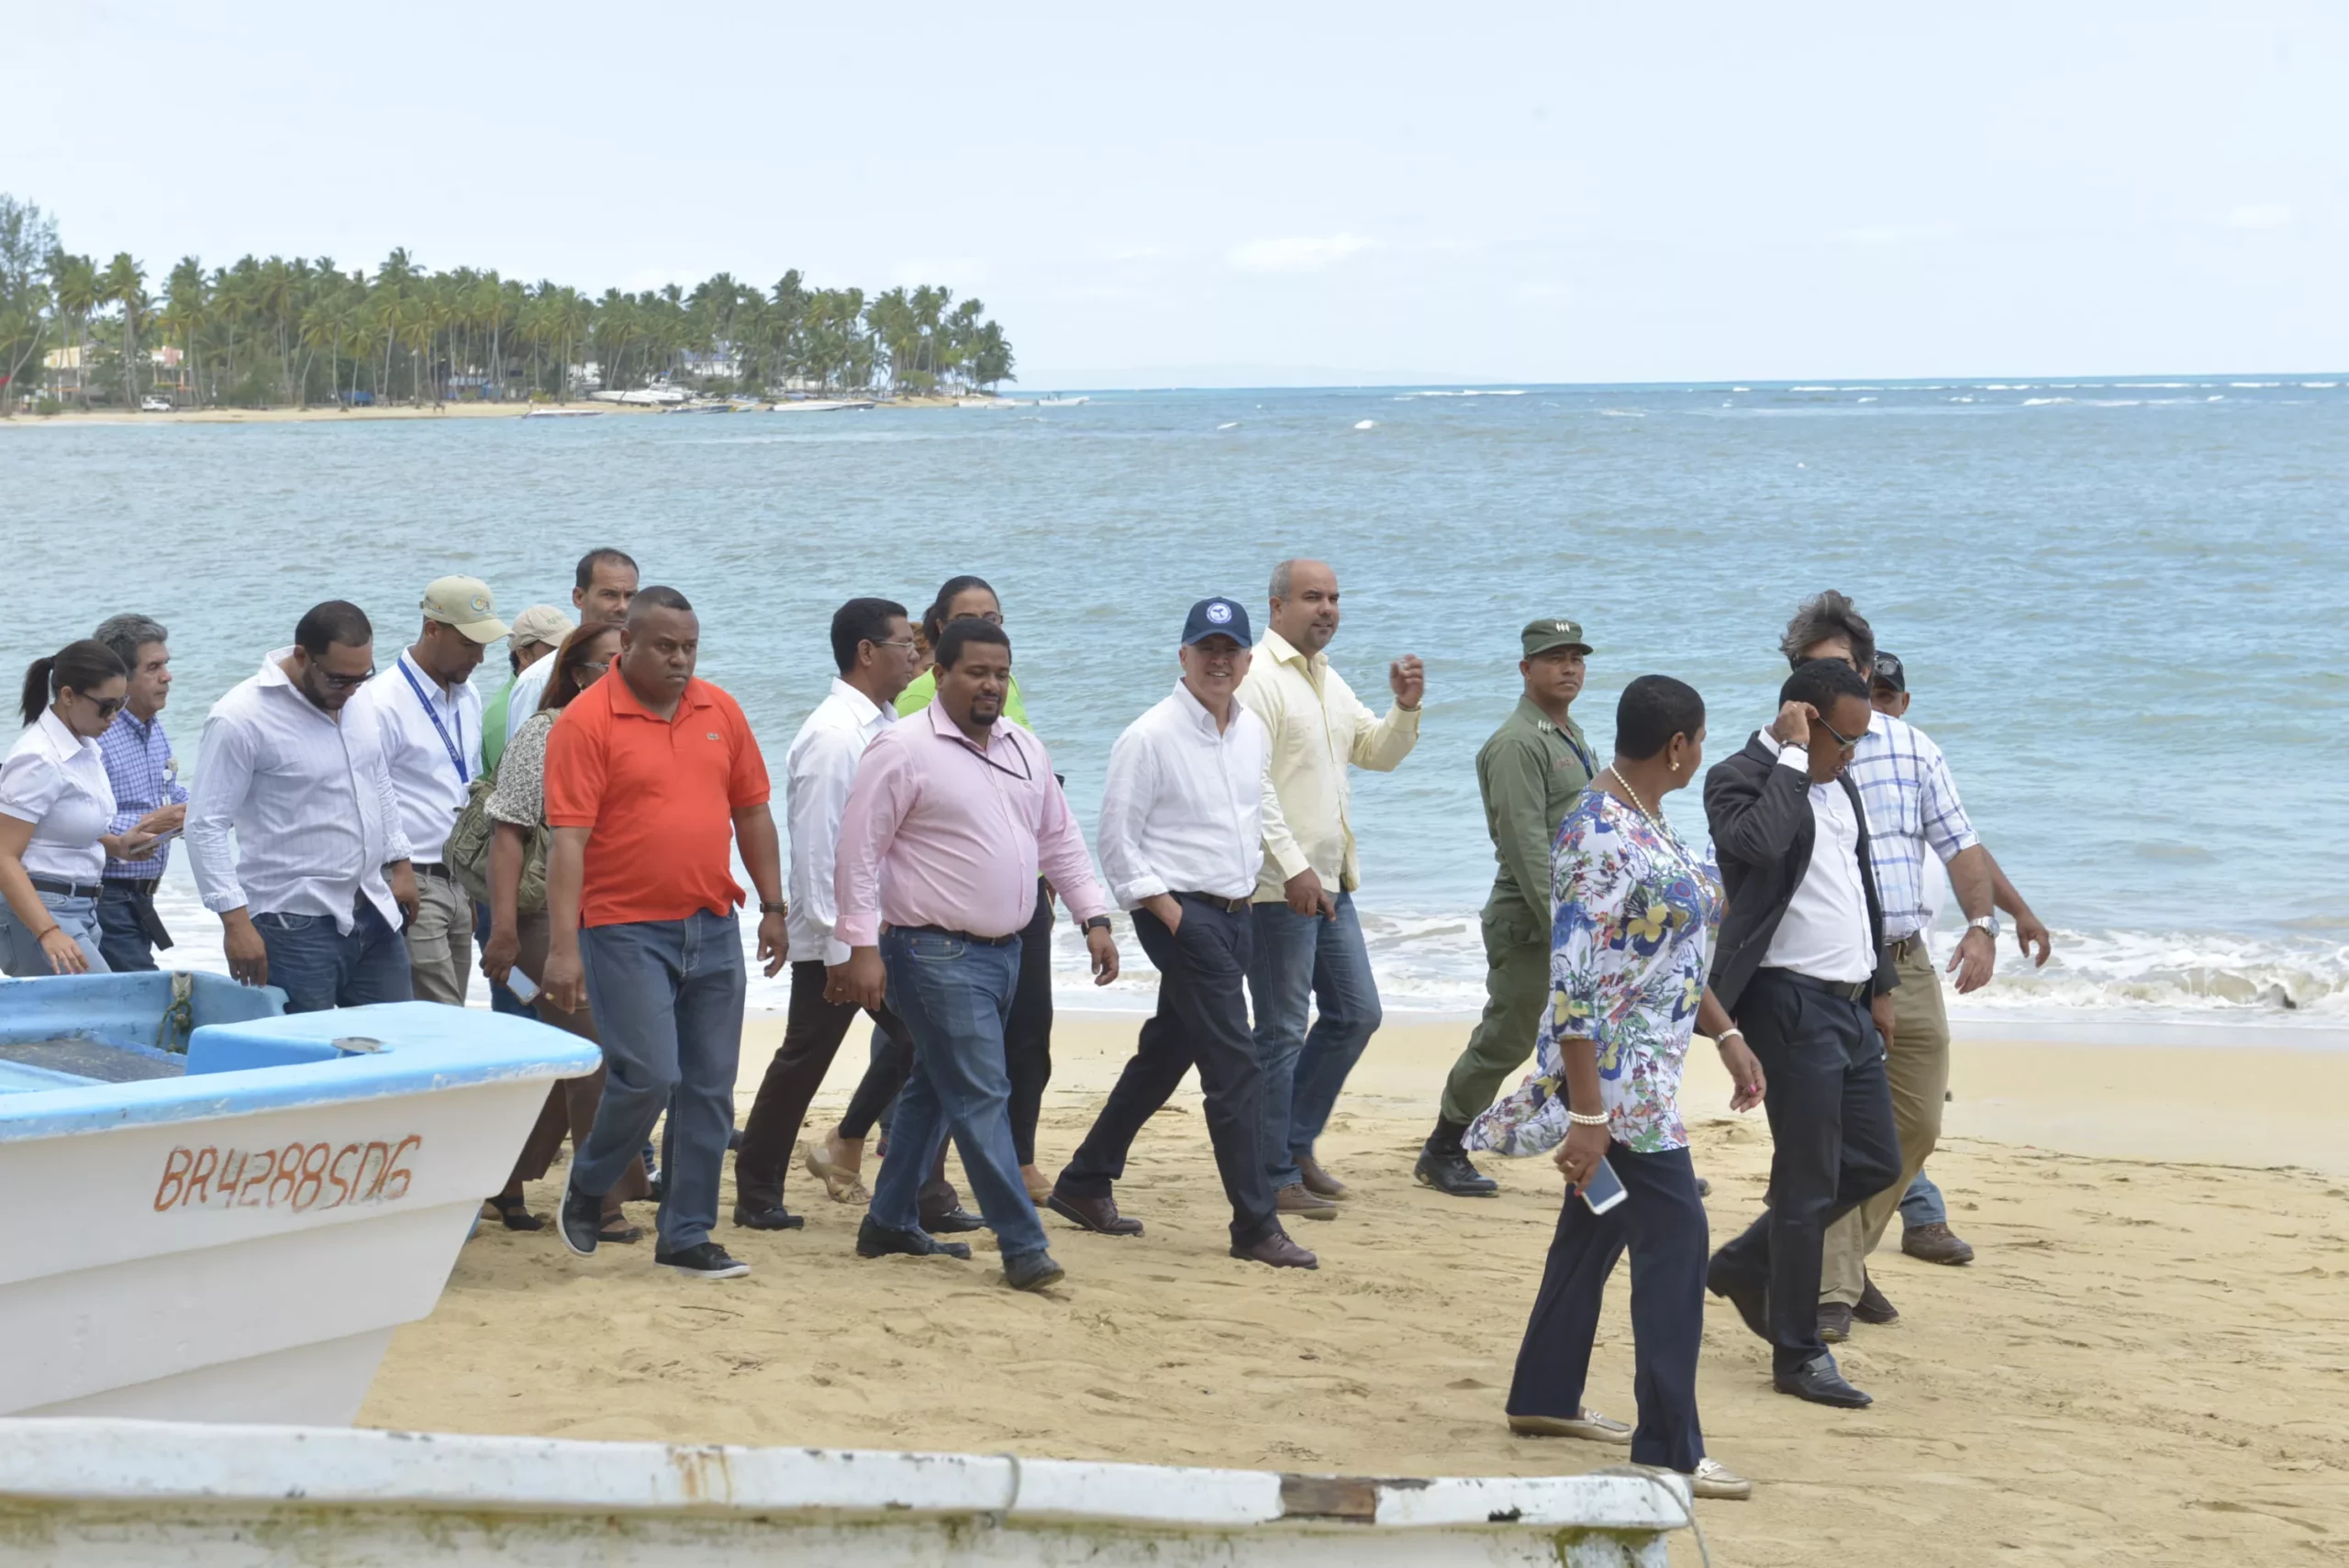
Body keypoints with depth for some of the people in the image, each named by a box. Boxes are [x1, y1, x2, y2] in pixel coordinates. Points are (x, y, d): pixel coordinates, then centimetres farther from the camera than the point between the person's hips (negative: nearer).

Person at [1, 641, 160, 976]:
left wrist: (117, 845, 7)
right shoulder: (39, 760, -16)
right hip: (37, 912, -9)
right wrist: (47, 932, -30)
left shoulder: (86, 747, 11)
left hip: (80, 910, 9)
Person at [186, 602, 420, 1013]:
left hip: (374, 916, 7)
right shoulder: (240, 718, -16)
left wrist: (399, 864, 20)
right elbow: (206, 826, -16)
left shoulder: (359, 700, 6)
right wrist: (235, 922, -20)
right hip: (296, 928, -7)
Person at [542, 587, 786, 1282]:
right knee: (649, 1075, -12)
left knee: (710, 1088, 6)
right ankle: (587, 1185, 15)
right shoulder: (588, 721, -9)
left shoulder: (719, 711, 7)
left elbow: (752, 813, 15)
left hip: (714, 929, 5)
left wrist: (773, 906, 12)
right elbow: (568, 839, -13)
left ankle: (686, 1236, 15)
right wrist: (563, 947, -19)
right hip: (628, 930, -5)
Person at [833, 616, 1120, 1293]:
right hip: (937, 953, -8)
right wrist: (862, 947, -17)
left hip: (1004, 951, 8)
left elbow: (1060, 839, 18)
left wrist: (1093, 919, 10)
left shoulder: (1025, 749, 11)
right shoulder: (903, 750, -12)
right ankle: (1022, 1247, -9)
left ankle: (890, 1222, 27)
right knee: (982, 1096, -10)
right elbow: (859, 851, -13)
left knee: (935, 1087, 16)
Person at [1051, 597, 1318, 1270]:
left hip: (1236, 912, 8)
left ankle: (1084, 1184, 28)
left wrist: (1247, 882, 14)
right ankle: (1256, 1225, -7)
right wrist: (1166, 910, -14)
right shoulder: (1150, 738, -12)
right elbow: (1117, 840, -11)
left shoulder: (1254, 734, 10)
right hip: (1182, 913, -8)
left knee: (1163, 1056, 16)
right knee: (1234, 1067, -11)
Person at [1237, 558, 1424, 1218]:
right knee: (1282, 1032, -4)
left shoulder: (1328, 680, 16)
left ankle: (1296, 1143, 25)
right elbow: (1251, 783, -20)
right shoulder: (1257, 677, -12)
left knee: (1356, 1014, 13)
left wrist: (1406, 709, 2)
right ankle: (1277, 1178, 3)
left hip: (1330, 883, 9)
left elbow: (1377, 753, 22)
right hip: (1279, 887, -9)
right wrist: (1293, 867, -25)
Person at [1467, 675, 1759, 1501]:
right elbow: (1573, 978, -25)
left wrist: (1728, 1037, 17)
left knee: (1597, 1224, 19)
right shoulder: (1601, 836, -23)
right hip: (1614, 1072, -10)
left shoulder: (1642, 820, 9)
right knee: (1675, 1239, -8)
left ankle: (1544, 1398, 32)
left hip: (1643, 1069, 10)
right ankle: (1670, 1450, -5)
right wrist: (1587, 1113, -25)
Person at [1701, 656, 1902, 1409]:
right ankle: (1798, 1357, 5)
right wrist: (1792, 756, -23)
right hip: (1791, 1002, -9)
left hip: (1849, 1002, 9)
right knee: (1808, 1182, -4)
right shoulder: (1740, 777, -11)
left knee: (1875, 1163, 13)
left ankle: (1747, 1264, 30)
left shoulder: (1838, 784, 16)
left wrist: (1881, 985, 22)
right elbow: (1759, 841, -33)